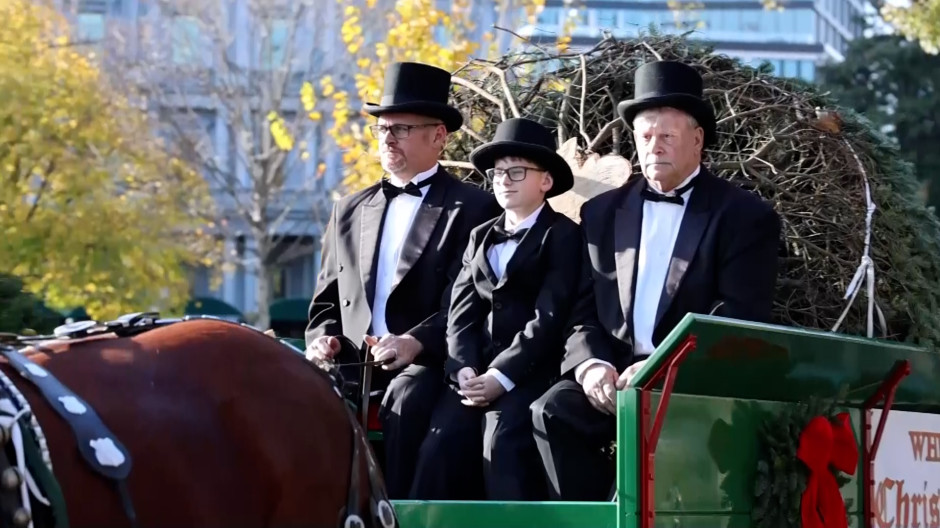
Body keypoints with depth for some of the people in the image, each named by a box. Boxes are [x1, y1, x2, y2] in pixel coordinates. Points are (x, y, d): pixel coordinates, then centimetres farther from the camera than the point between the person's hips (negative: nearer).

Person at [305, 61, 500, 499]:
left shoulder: (473, 209, 5)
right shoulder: (349, 211, 22)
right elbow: (327, 300, 24)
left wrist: (415, 343, -22)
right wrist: (324, 339, 1)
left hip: (426, 366, -4)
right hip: (355, 364, 4)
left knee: (407, 400, -37)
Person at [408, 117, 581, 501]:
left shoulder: (563, 235, 4)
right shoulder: (480, 236, 23)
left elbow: (550, 317, -8)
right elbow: (461, 312, 13)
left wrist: (501, 376, -17)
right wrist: (464, 371, -7)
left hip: (529, 372, -5)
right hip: (476, 371, 5)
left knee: (502, 444, -31)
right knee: (440, 445, -21)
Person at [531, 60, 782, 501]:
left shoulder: (746, 217, 3)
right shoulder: (603, 213, 16)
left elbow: (737, 324, -8)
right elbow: (583, 312, 12)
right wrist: (591, 364, -10)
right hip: (615, 376, 4)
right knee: (553, 410, -25)